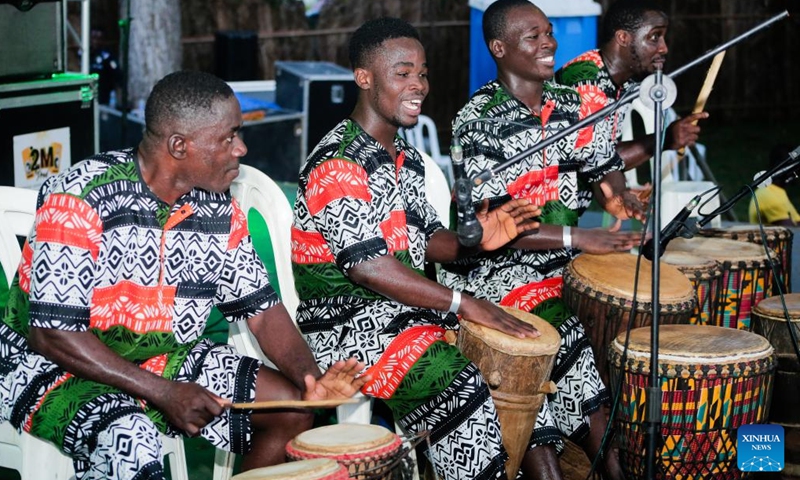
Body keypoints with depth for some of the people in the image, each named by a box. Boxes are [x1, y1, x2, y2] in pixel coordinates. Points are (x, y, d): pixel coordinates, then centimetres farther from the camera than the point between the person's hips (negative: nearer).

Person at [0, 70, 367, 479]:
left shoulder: (218, 208, -3)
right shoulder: (80, 199, -23)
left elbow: (259, 308, 4)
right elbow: (53, 333, -24)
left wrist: (312, 380, -15)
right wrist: (164, 393, -26)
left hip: (166, 360, 7)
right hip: (55, 368, -7)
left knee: (292, 410, -5)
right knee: (131, 439, -37)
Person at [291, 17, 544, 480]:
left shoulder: (407, 157, 13)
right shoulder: (337, 165, -16)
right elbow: (368, 267, -24)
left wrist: (473, 240, -3)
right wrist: (464, 304, -24)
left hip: (408, 306, 9)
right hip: (345, 321, -9)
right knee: (458, 386, -29)